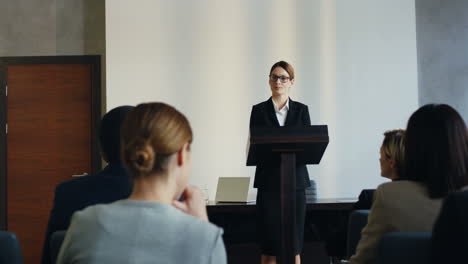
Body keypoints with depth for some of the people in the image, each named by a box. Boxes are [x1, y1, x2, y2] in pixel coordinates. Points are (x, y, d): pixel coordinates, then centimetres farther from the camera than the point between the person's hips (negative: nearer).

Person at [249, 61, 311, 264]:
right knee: (269, 247, 0)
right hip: (268, 181, -1)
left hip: (295, 180, 1)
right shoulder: (259, 110, 5)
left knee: (294, 245, 2)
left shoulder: (301, 110, 8)